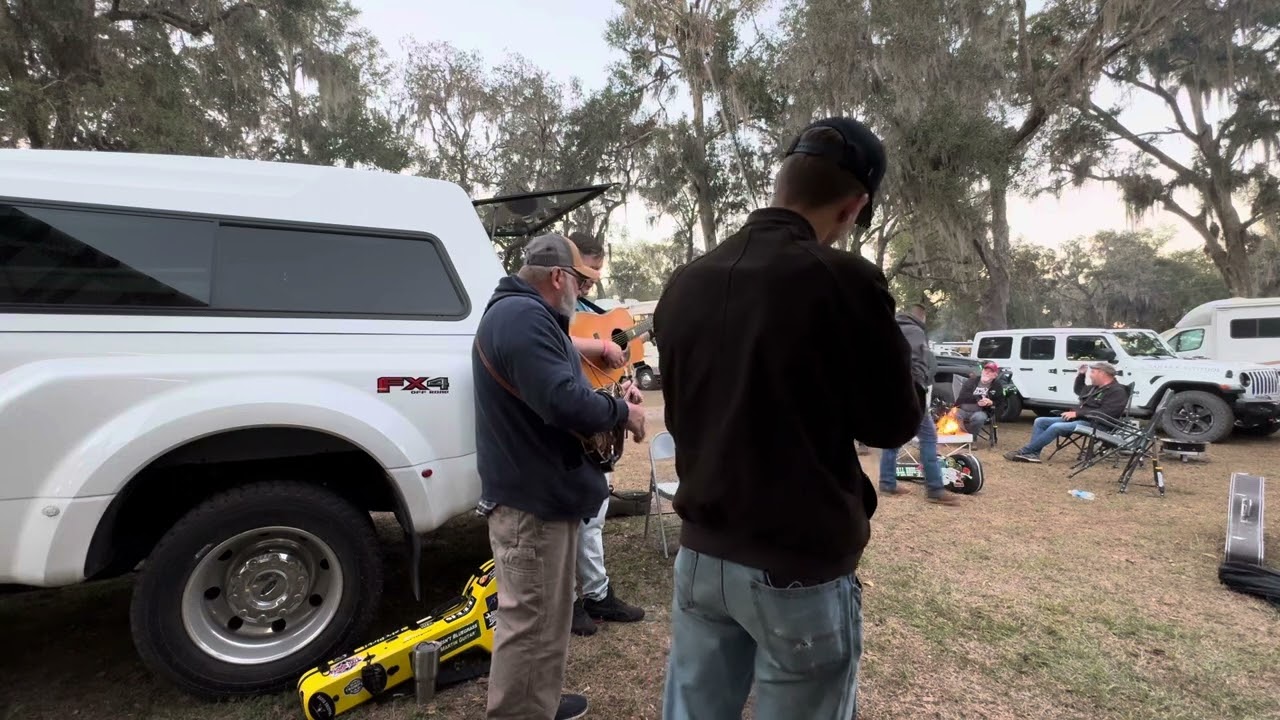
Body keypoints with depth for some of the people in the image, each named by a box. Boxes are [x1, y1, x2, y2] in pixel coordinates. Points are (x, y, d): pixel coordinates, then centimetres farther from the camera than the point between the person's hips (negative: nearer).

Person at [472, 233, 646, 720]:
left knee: (544, 614, 23)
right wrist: (621, 413, -13)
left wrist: (611, 400, 5)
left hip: (539, 490, 12)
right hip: (533, 498, -12)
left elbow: (558, 389, 21)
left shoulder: (526, 313, 16)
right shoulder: (523, 316, -21)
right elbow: (562, 402, -30)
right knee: (531, 621, 1)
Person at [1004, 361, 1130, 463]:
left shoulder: (1117, 391, -10)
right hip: (1077, 419, 10)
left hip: (1092, 424, -10)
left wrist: (1077, 413, -24)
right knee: (1040, 421, -3)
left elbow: (1105, 413, -24)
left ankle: (1024, 451, -30)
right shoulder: (1096, 388, 19)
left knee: (1056, 427, -32)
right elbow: (1079, 390, 39)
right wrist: (1081, 374, 24)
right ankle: (1033, 453, -20)